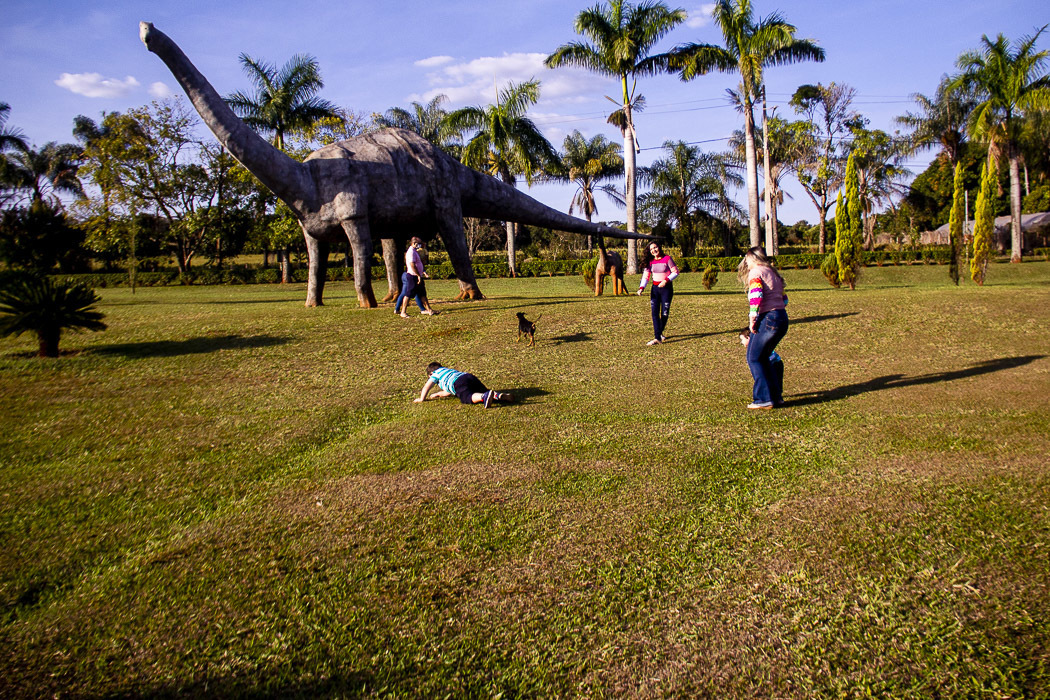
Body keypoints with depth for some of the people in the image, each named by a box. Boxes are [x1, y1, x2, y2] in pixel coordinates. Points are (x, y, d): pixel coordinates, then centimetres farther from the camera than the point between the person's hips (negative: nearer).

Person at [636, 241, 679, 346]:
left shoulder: (667, 259, -6)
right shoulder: (650, 261, 4)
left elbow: (675, 272, -5)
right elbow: (646, 275, 4)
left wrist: (666, 280, -19)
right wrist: (641, 288, -11)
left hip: (666, 288, -3)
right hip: (655, 288, 3)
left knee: (664, 312, 1)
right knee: (654, 312, -9)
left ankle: (660, 332, 26)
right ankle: (657, 338, -12)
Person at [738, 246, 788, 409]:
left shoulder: (755, 272, -3)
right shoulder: (773, 273, 22)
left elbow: (756, 295, -19)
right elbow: (784, 298, 22)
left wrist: (752, 319, -15)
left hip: (767, 318, -9)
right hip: (782, 319, 9)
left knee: (754, 358, -1)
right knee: (763, 357, 18)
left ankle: (764, 399, -2)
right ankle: (776, 395, 20)